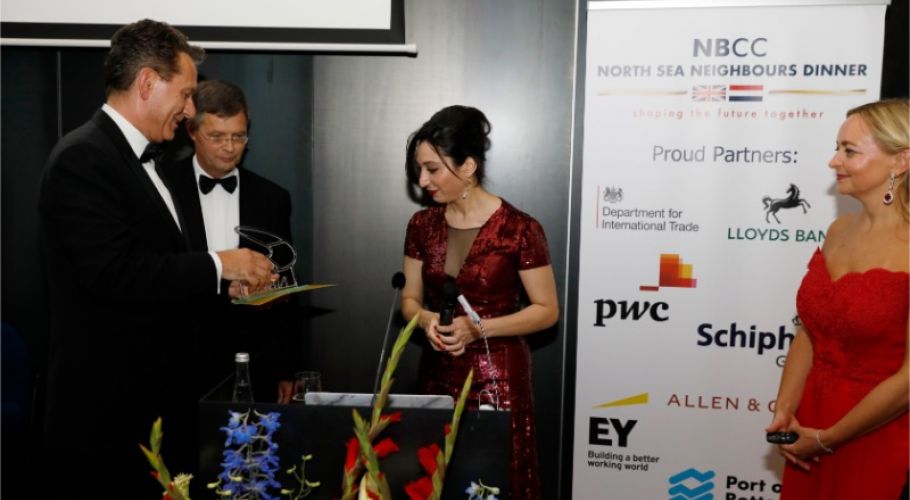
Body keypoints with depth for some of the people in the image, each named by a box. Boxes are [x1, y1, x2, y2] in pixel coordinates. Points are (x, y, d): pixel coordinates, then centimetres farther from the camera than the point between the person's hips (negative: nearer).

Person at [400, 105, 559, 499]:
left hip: (496, 377, -4)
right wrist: (427, 319, -13)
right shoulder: (422, 225, 2)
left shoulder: (519, 229, -13)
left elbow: (547, 310, -8)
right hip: (437, 373, 4)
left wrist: (478, 328, -19)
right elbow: (410, 299, 10)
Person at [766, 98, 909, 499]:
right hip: (811, 418, 6)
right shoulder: (839, 230, 4)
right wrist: (784, 412, -4)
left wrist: (826, 439, -11)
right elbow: (808, 332, 7)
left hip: (877, 440, -6)